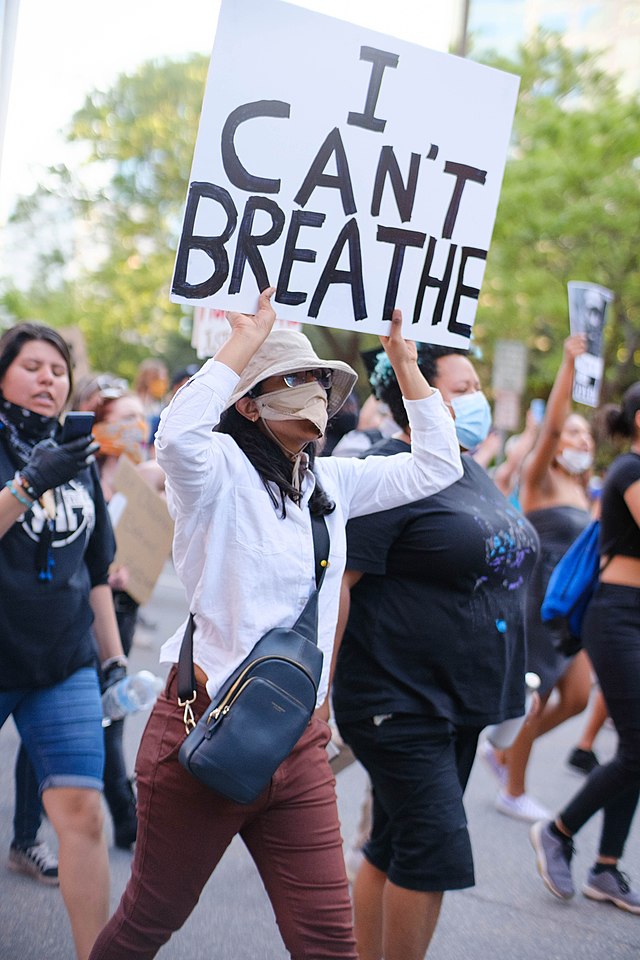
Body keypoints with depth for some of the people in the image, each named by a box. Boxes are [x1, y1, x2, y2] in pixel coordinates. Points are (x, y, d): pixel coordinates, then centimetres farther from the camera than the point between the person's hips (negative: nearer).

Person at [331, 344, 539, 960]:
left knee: (396, 850, 16)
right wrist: (323, 686, -20)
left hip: (460, 698, 8)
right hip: (398, 700, -8)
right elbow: (331, 582, -20)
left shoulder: (471, 473, 13)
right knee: (436, 855, -7)